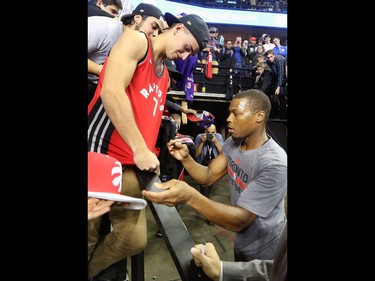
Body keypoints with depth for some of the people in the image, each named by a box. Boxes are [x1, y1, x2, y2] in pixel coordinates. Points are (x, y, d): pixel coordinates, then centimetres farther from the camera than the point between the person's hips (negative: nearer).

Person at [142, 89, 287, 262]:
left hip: (263, 251, -6)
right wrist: (186, 159, -28)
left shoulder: (275, 164, -33)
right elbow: (208, 176, -8)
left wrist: (190, 196, -50)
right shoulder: (233, 142, -7)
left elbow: (240, 220, -36)